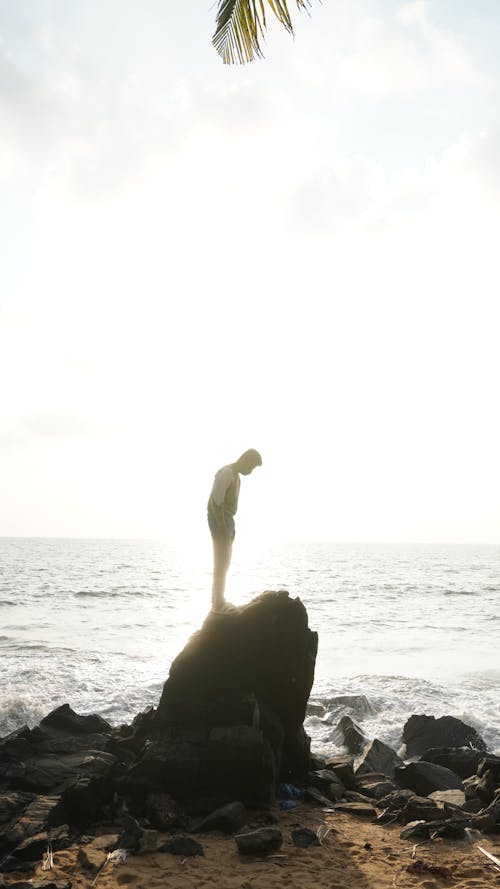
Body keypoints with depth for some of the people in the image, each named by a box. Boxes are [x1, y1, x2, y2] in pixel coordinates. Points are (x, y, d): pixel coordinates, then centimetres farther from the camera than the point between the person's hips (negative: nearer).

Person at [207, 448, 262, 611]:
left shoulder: (235, 475, 17)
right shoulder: (226, 473, -14)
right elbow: (216, 500, -21)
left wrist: (230, 526, 15)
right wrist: (222, 525, -23)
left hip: (227, 520, 10)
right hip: (219, 520, -10)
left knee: (224, 563, 13)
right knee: (221, 563, -10)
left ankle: (218, 600, 20)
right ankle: (218, 603, -9)